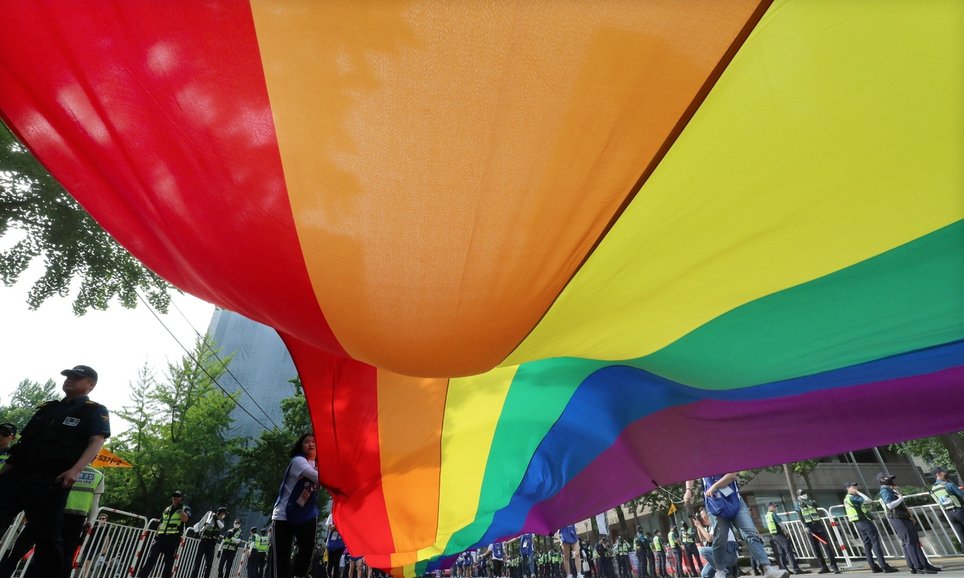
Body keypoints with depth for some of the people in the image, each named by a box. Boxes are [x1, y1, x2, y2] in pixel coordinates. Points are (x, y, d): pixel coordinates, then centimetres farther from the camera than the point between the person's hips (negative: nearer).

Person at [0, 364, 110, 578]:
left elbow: (97, 441, -11)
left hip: (51, 482, -6)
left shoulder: (95, 411, 2)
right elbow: (23, 441, 25)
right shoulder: (47, 408, 22)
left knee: (47, 536, -1)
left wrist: (76, 469, -25)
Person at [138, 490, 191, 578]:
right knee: (151, 558, -6)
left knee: (169, 562, -1)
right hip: (161, 537, 4)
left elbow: (185, 519, -14)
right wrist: (156, 534, 13)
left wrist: (180, 508, -10)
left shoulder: (185, 509, 5)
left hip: (173, 538, -4)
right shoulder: (167, 509, 21)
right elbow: (161, 523, 25)